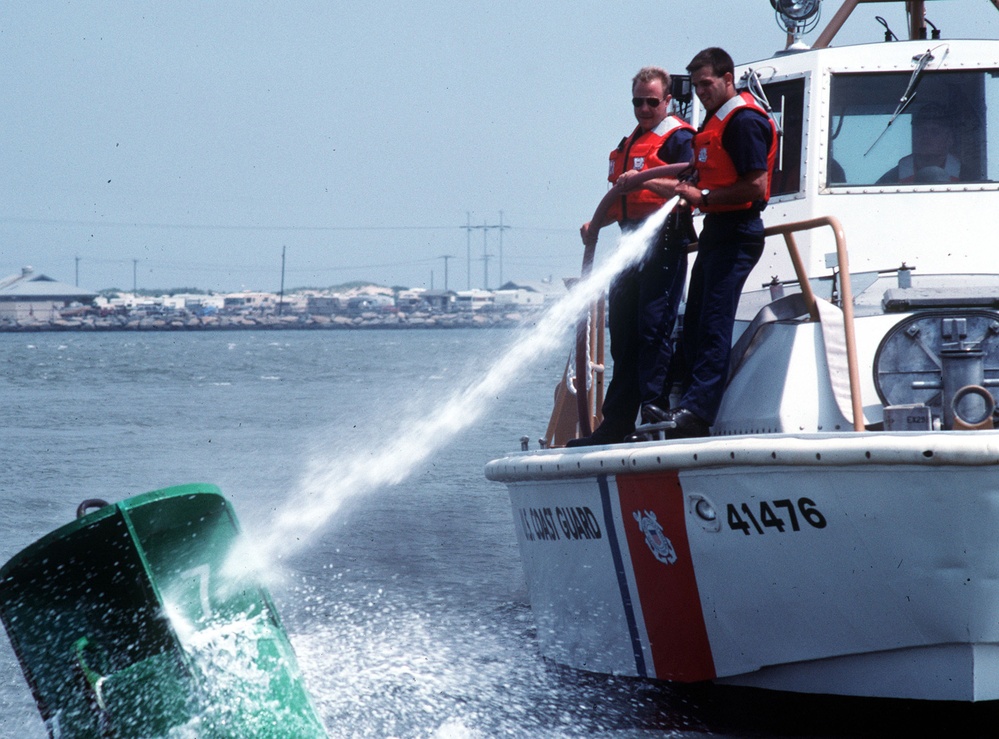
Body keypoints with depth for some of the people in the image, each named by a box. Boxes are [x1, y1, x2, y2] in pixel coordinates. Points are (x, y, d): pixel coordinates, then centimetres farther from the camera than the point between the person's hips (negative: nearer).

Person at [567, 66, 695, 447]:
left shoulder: (678, 138, -3)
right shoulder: (630, 144, 25)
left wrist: (646, 181, -26)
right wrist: (594, 224, 16)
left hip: (663, 243, -9)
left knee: (653, 328, -13)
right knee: (623, 333, 9)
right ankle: (616, 423, 12)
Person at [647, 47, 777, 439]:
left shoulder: (744, 121, -13)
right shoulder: (714, 121, 19)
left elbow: (756, 186, -19)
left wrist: (704, 197, -14)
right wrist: (689, 194, 9)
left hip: (736, 234, -10)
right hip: (716, 231, 10)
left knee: (714, 324, -13)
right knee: (694, 323, 9)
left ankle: (696, 410, -18)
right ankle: (688, 402, 12)